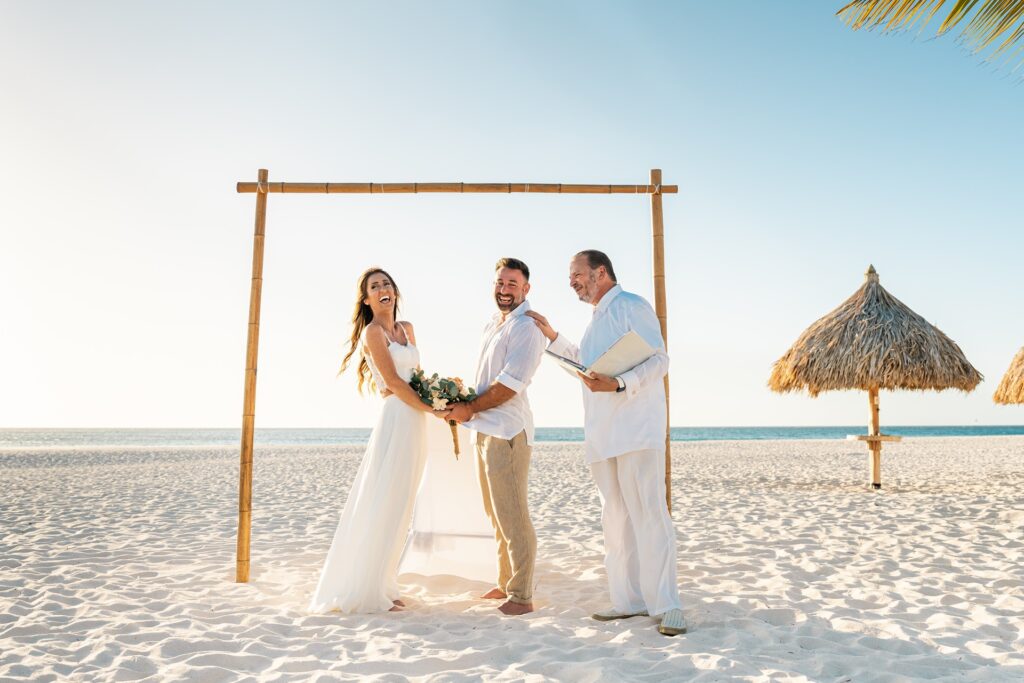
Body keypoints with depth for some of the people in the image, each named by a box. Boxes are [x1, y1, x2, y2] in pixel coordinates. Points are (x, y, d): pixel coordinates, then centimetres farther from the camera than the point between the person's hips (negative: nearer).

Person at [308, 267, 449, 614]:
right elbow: (394, 383, -12)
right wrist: (431, 410, -11)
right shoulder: (373, 331, -6)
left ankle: (380, 584, 22)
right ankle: (365, 591, 5)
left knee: (397, 508, 12)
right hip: (396, 419, -8)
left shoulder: (407, 328, 17)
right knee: (382, 507, -5)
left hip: (415, 423, 8)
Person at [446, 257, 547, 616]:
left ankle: (521, 596, 4)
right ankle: (506, 583, 28)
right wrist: (466, 406, 8)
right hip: (485, 428, 9)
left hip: (506, 429, -9)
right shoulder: (492, 324, 18)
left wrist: (470, 409, -10)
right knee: (496, 513, 16)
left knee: (512, 514, -5)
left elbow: (511, 383, -19)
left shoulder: (527, 327, -11)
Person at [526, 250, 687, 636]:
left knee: (648, 514, -9)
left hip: (636, 431, -9)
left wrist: (618, 384, -28)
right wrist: (552, 337, 30)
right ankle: (629, 600, 16)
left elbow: (657, 360, -14)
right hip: (602, 436, 9)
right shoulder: (595, 321, 22)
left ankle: (666, 605, -3)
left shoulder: (631, 307, -5)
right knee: (616, 519, 9)